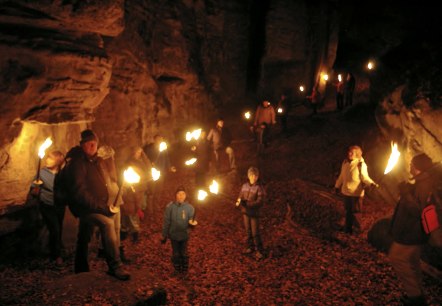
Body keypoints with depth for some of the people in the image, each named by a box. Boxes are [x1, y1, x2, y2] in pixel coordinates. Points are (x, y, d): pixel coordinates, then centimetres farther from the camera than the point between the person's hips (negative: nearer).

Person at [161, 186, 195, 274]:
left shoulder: (189, 207, -14)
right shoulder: (170, 206, -14)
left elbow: (191, 221, -8)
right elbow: (166, 222, -6)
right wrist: (164, 235, -1)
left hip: (184, 235, 0)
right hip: (173, 235, 0)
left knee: (184, 253, 15)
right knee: (176, 253, 17)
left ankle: (185, 269, 36)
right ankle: (177, 269, 38)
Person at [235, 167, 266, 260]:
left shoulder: (259, 187, -14)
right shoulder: (245, 185, 1)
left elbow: (259, 202, -18)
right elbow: (240, 196, 11)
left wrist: (247, 204, -27)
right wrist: (239, 201, -12)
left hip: (254, 213, -5)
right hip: (245, 211, 5)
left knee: (255, 232, -2)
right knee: (248, 231, 16)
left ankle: (258, 250, 10)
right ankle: (250, 247, 32)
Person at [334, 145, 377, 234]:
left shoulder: (361, 164, -14)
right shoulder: (345, 162, 2)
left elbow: (365, 177, -15)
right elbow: (342, 176, 15)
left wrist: (371, 183, -34)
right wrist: (337, 186, 23)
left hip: (356, 193, -5)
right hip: (346, 192, 5)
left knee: (354, 212, 2)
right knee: (348, 211, 16)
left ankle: (358, 229, 23)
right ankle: (348, 228, 31)